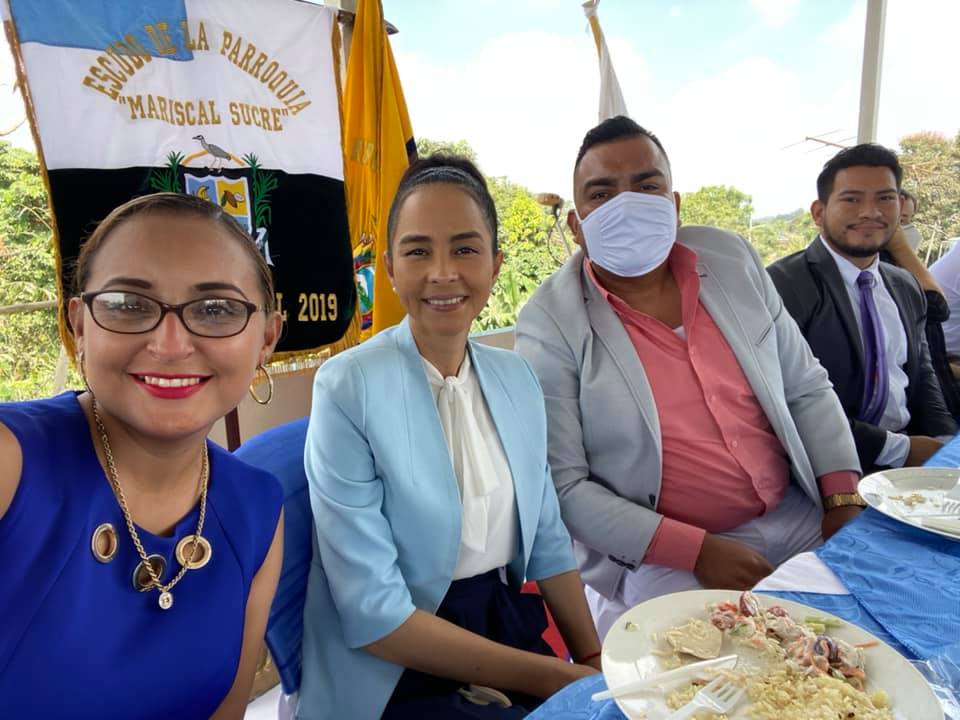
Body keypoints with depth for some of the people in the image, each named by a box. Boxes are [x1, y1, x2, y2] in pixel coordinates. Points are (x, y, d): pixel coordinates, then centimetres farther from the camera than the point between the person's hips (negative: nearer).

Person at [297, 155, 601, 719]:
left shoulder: (517, 379, 0)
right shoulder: (347, 388, -17)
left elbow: (547, 540, 7)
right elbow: (372, 612, -18)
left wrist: (595, 663, -4)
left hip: (510, 626, 5)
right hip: (393, 673, -5)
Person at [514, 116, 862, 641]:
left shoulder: (731, 259, 3)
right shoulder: (550, 323, -14)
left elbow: (807, 389, 9)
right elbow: (563, 487, -14)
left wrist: (845, 503, -1)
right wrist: (698, 551, -18)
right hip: (660, 557, -5)